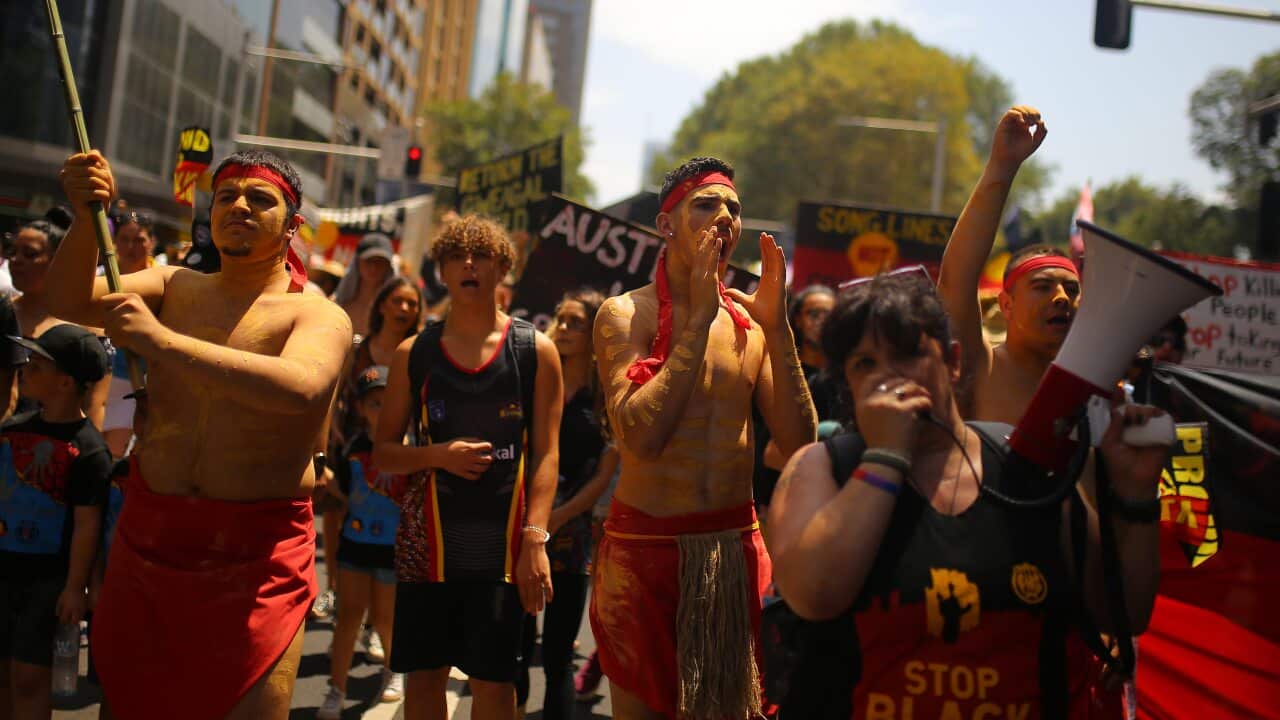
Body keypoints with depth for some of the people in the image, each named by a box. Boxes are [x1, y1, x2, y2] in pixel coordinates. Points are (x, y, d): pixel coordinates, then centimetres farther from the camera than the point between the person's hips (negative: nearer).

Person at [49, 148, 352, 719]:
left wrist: (161, 341, -30)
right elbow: (72, 301, -3)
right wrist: (87, 218, -20)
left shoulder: (319, 316, -6)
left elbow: (301, 388, -27)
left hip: (255, 554, -4)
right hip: (146, 540, 4)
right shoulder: (176, 286, 10)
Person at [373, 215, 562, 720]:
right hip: (428, 537, 2)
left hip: (503, 541, -1)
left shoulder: (536, 351, 1)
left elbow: (546, 453, -3)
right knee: (423, 673, 7)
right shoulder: (413, 353, 6)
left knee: (493, 678, 2)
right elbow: (382, 452, 8)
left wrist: (535, 540, -13)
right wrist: (438, 455, -11)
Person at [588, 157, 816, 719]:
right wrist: (699, 318, -20)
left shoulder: (751, 319, 4)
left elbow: (799, 443, -4)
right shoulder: (625, 313, -8)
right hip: (646, 546, -4)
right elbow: (642, 435, -23)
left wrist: (776, 324, -10)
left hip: (736, 545, 4)